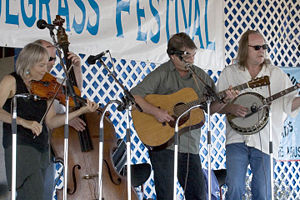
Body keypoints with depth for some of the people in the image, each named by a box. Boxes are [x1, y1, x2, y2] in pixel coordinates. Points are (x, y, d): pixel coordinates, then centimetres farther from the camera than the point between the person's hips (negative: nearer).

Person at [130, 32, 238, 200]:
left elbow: (211, 108, 16)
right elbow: (133, 97, -12)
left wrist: (225, 99, -3)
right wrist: (156, 112, -24)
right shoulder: (161, 74, -5)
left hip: (190, 145, 5)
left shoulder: (201, 76, 11)